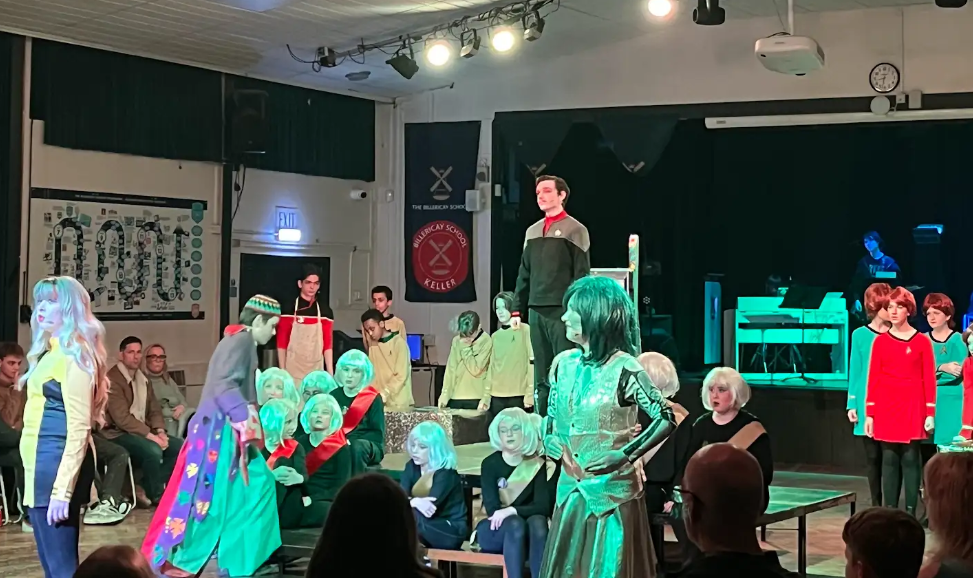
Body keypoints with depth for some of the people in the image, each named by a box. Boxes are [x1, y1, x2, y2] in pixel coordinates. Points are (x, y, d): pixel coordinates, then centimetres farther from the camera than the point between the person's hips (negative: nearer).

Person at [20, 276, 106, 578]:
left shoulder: (73, 353, -12)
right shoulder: (51, 351, 17)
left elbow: (79, 427, -18)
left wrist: (62, 488, -23)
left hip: (57, 464, -10)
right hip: (42, 463, 10)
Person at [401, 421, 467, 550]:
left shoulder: (446, 473, -20)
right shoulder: (412, 466, 0)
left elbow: (429, 509, -30)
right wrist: (415, 502, -37)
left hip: (452, 530, -6)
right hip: (428, 525, 6)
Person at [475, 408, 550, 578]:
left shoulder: (537, 464, 0)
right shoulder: (490, 463, -4)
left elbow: (543, 506, -11)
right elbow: (492, 508, -12)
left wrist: (512, 510, -26)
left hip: (527, 532, 1)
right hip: (494, 529, -1)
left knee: (538, 522, -34)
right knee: (515, 524, -35)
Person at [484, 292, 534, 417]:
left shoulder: (525, 330, -2)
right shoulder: (495, 336, 15)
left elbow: (532, 362, -6)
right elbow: (492, 367, 16)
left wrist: (530, 394, -12)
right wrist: (486, 395, 10)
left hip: (518, 396, -5)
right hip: (497, 397, 5)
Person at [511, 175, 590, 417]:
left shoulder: (574, 230, 1)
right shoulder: (532, 231, 18)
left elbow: (582, 274, -5)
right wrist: (517, 309, 12)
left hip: (563, 312, -6)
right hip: (536, 311, 6)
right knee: (541, 376, 7)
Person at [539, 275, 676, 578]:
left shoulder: (623, 368, -14)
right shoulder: (564, 363, 4)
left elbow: (666, 419, -16)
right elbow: (551, 420, 16)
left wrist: (625, 455, -20)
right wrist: (559, 450, -2)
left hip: (612, 489, -6)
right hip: (571, 487, 6)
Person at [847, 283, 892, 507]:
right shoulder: (860, 335, 3)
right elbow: (855, 371, 6)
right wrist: (852, 404, 1)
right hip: (868, 404, 1)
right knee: (872, 456, 7)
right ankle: (876, 505, 17)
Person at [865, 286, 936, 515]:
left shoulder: (922, 341, 1)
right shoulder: (880, 341, 5)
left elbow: (929, 379, 1)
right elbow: (873, 379, 4)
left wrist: (930, 413, -4)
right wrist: (869, 413, 0)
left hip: (912, 407, -1)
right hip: (886, 407, 1)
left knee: (910, 458, -1)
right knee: (889, 458, 3)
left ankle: (910, 512, 4)